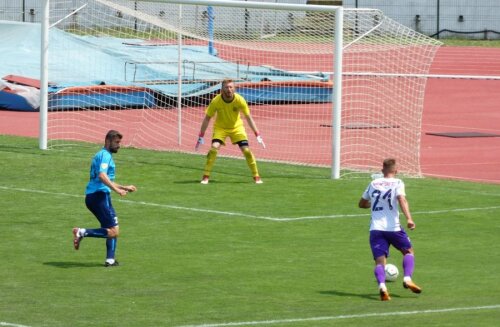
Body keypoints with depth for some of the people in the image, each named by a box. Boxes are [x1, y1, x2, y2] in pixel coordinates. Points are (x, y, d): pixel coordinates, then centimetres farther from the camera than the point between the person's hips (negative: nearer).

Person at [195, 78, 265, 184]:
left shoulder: (240, 100, -21)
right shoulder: (216, 101, -23)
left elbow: (248, 118, -11)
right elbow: (207, 118, -13)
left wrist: (257, 135, -13)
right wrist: (201, 137, -14)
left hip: (236, 127, 1)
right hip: (220, 127, -1)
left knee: (246, 150, -11)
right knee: (214, 148, -23)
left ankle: (256, 176, 5)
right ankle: (206, 177, -13)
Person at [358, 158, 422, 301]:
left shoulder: (373, 183, 15)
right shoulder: (397, 183, 3)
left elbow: (362, 204, 27)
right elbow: (402, 199, -17)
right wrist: (409, 218, -26)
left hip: (375, 229, 3)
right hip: (393, 227, -3)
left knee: (379, 261, -4)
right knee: (408, 251, 19)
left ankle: (382, 286, -31)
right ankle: (407, 278, -1)